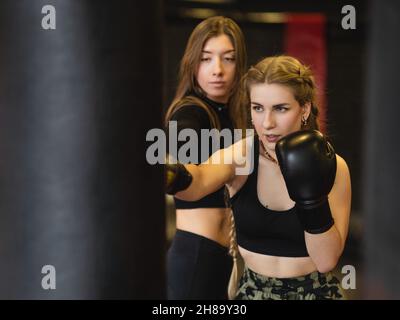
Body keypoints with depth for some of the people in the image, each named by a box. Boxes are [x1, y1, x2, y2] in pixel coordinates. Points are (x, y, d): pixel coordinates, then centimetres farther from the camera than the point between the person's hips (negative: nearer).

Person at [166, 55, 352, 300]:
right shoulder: (239, 156, -13)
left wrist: (312, 200, -29)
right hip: (252, 290, 1)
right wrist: (177, 176, -58)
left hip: (315, 291, -1)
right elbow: (199, 181, -36)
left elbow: (327, 260, -16)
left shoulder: (332, 167, -13)